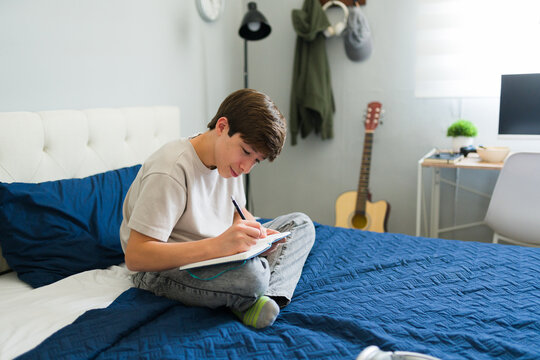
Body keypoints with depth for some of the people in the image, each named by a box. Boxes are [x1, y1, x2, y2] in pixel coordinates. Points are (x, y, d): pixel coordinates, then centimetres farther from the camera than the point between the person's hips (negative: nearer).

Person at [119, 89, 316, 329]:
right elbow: (135, 256, -28)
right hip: (162, 271, -9)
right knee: (249, 272, -40)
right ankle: (250, 299, -6)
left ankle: (267, 295, -20)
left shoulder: (228, 159, 1)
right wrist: (216, 246, -39)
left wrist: (256, 232, -8)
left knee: (300, 224, 2)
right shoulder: (170, 171, -25)